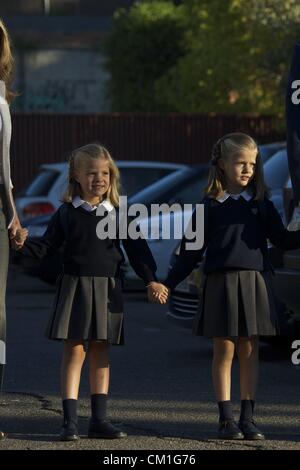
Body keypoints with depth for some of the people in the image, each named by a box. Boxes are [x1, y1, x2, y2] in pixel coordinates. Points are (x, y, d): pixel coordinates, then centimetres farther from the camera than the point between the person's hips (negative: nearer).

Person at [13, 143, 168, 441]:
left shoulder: (117, 214, 4)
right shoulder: (67, 213, 2)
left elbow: (136, 250, 6)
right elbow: (47, 247, 2)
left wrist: (151, 280, -4)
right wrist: (23, 245, -16)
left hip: (107, 289, 2)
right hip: (75, 285, -2)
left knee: (100, 353, 8)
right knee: (74, 351, -4)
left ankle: (99, 420, 13)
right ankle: (70, 421, -4)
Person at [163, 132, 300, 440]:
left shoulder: (261, 206, 8)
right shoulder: (210, 207, 3)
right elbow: (191, 252, 6)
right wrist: (166, 284, 2)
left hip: (254, 283, 2)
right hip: (220, 284, -2)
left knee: (249, 351, 4)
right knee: (224, 350, 0)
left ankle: (247, 419, 10)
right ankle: (226, 420, 6)